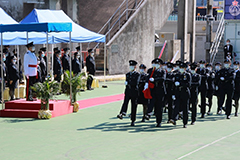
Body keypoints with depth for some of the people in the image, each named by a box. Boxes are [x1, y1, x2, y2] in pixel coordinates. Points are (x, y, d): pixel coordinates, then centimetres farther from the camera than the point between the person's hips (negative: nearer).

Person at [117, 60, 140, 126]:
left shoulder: (137, 75, -2)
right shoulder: (127, 74, 15)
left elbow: (136, 83, -16)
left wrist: (128, 83, -13)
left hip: (134, 92, -3)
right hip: (128, 91, 3)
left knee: (134, 106, 2)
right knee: (125, 102, -23)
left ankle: (133, 121, 9)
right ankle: (122, 114, -44)